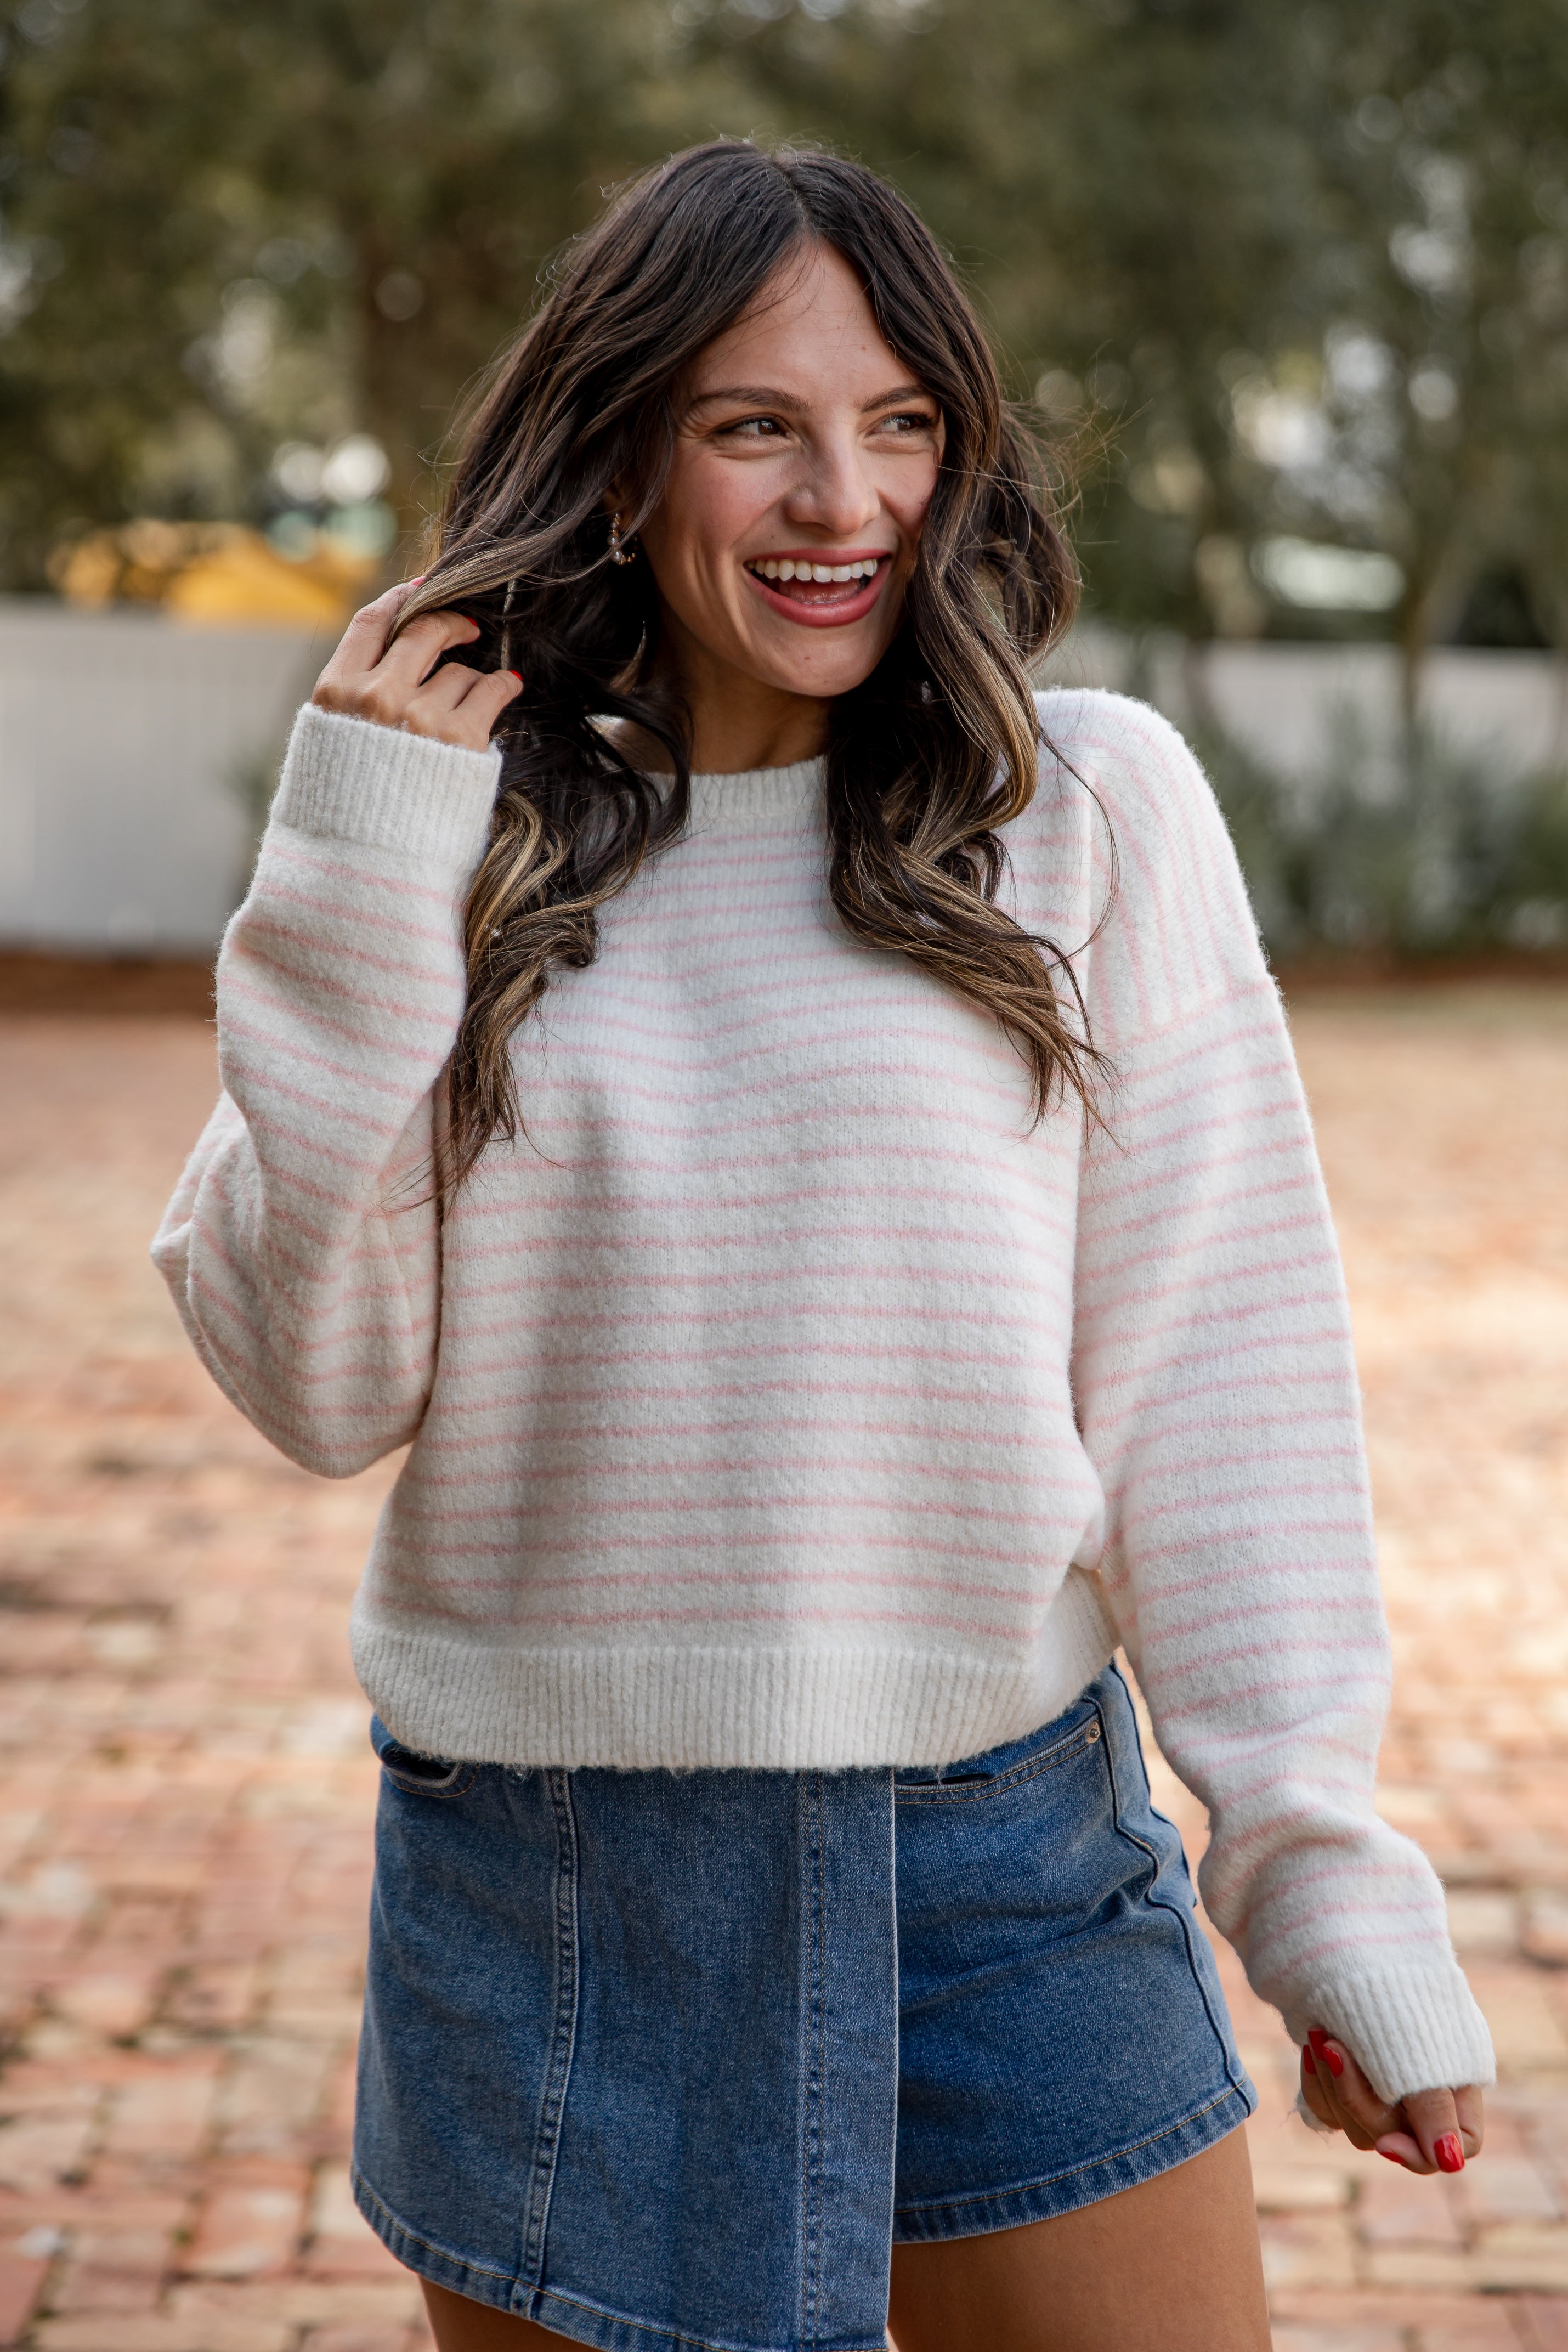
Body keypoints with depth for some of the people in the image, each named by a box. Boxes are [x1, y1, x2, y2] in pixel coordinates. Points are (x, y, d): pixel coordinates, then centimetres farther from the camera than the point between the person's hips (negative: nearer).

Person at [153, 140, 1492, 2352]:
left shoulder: (1092, 810, -3)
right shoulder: (479, 842, 1)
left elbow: (1220, 1369, -3)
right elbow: (317, 1379, -3)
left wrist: (1327, 1869, -5)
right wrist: (356, 884, -10)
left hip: (1005, 1851, -1)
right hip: (541, 1893, 1)